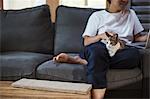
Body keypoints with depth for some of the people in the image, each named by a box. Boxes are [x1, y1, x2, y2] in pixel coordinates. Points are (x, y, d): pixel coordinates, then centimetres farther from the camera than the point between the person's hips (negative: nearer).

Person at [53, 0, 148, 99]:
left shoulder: (131, 14, 27)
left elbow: (137, 37, 25)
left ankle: (80, 60, -32)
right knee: (98, 48, -40)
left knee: (135, 53, -36)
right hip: (101, 47, -2)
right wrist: (101, 36, -7)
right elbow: (86, 42, 10)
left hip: (122, 51, 2)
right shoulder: (97, 15, 17)